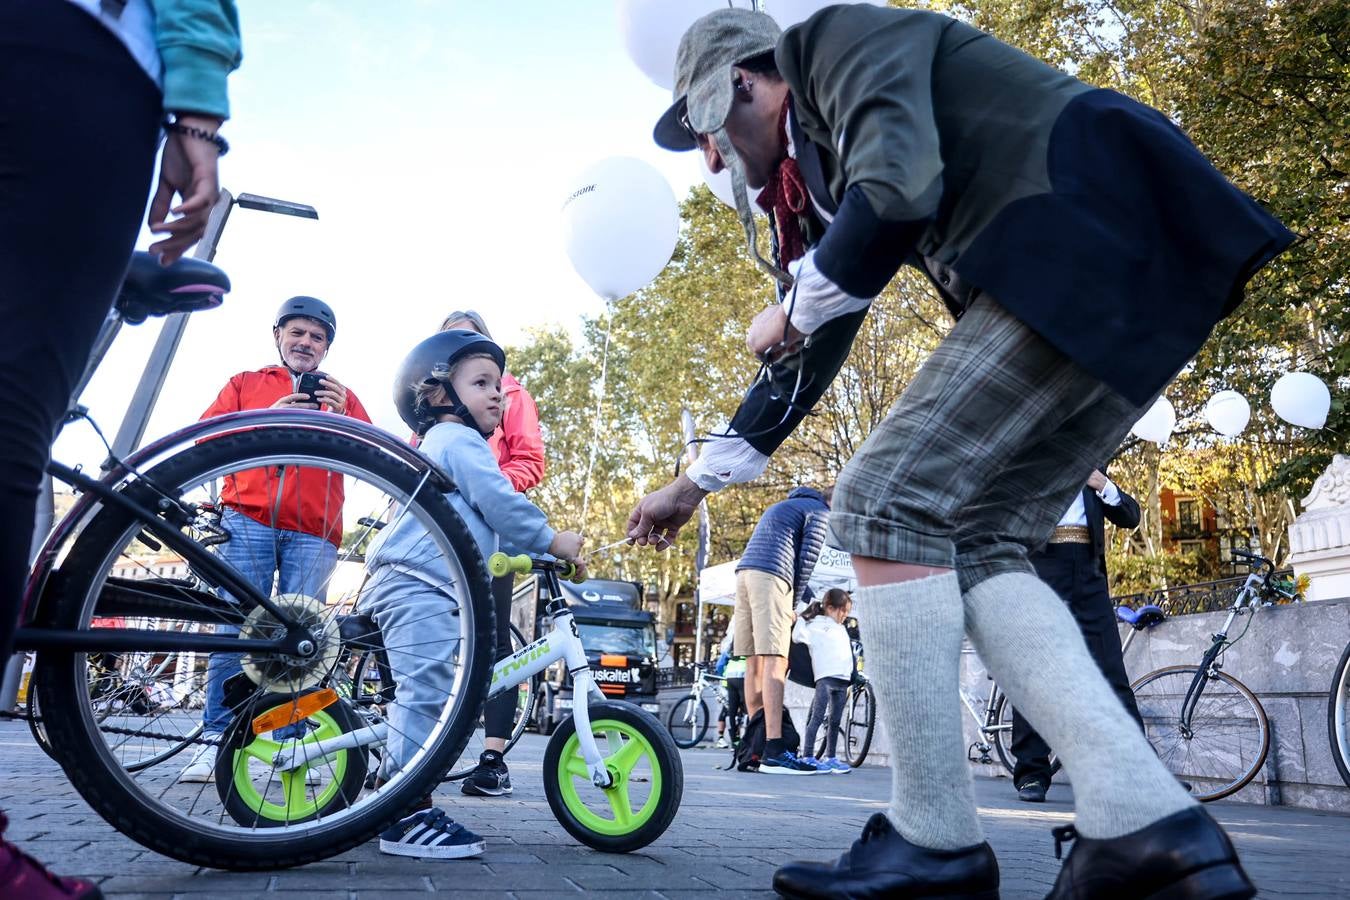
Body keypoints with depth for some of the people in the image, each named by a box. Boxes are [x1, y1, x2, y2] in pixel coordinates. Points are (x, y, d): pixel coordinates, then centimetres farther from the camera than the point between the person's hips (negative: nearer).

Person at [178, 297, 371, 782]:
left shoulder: (340, 396, 23)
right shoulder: (245, 383, 23)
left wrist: (341, 419, -11)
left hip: (313, 531, 0)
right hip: (248, 519, 0)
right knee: (235, 627, -7)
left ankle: (292, 745, 0)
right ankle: (215, 738, 0)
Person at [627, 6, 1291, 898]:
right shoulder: (825, 157, 27)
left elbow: (900, 191, -20)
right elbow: (812, 355, 29)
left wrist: (791, 310, -2)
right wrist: (695, 482, 33)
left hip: (1100, 228, -10)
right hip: (1095, 271, 10)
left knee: (886, 503, -12)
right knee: (977, 543, 4)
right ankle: (1149, 823, -4)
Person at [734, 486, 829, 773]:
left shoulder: (784, 506, 33)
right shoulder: (820, 512, 7)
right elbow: (806, 561, -3)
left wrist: (789, 603, 19)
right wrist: (793, 605, 4)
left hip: (744, 571, 9)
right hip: (770, 576, -9)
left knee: (755, 661, 8)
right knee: (775, 662, -14)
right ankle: (774, 751, -21)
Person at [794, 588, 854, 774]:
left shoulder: (841, 629, 24)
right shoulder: (815, 625, 2)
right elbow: (797, 636, -7)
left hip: (842, 678, 7)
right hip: (825, 677, -7)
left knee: (835, 720, 9)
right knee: (817, 717, -12)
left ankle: (831, 757, 15)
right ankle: (807, 757, -13)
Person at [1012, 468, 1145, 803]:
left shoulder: (1090, 469, 21)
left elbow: (1130, 516, 13)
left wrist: (1105, 486, -4)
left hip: (1087, 571, 3)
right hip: (1040, 565, -3)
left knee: (1111, 673, -3)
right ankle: (1031, 773, 3)